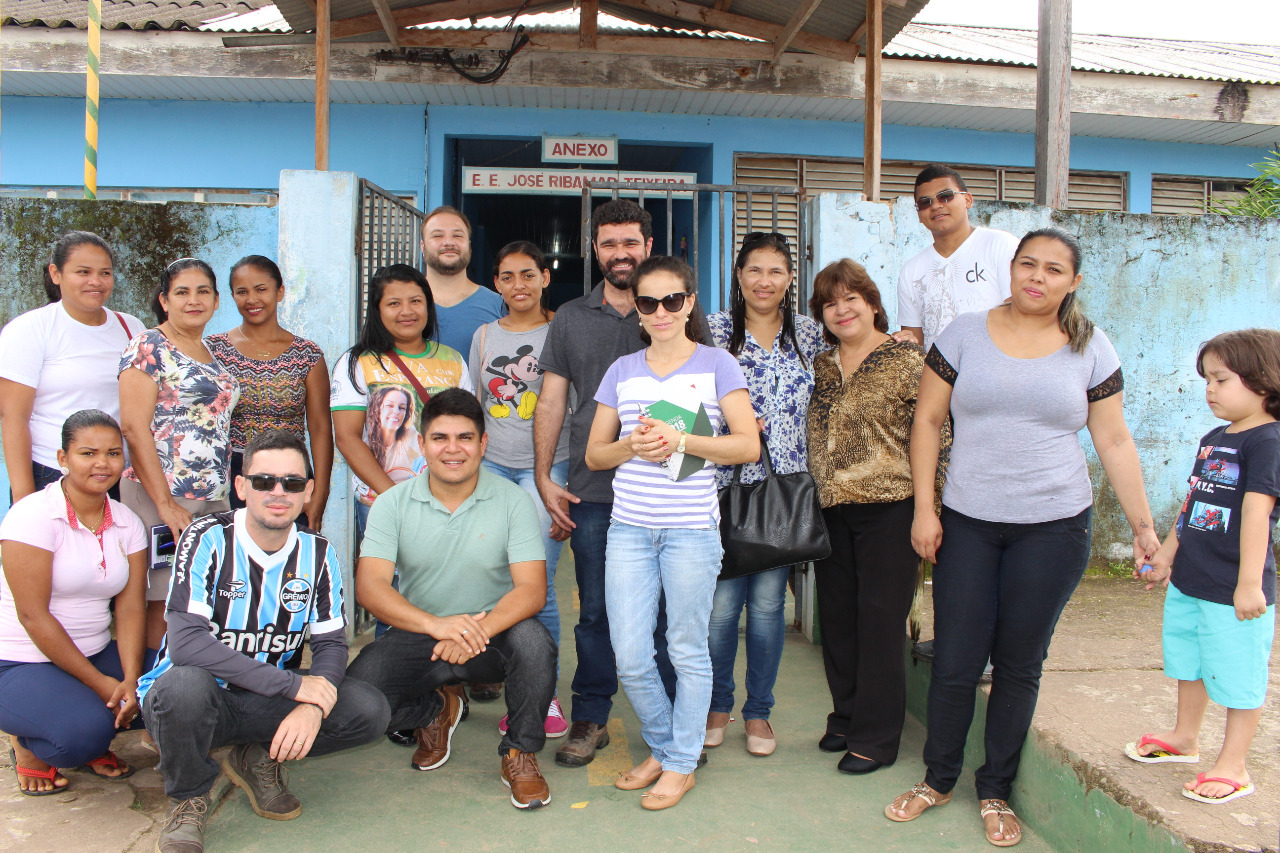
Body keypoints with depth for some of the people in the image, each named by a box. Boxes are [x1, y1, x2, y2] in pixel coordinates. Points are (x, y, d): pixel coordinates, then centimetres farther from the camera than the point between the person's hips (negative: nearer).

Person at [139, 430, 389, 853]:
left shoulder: (317, 553, -3)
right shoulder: (208, 540, -17)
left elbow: (331, 643, -2)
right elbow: (185, 643, -28)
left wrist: (314, 706, -25)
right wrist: (294, 684, -29)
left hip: (267, 704, 3)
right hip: (196, 695, -3)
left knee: (369, 711, -17)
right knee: (186, 683, -38)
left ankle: (259, 758, 9)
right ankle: (188, 799, -6)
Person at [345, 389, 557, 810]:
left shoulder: (512, 500, -6)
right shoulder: (393, 503, -3)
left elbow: (532, 589, -15)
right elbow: (370, 585, -14)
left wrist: (479, 631, -34)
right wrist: (435, 624, -32)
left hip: (494, 634, -1)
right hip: (417, 635, 2)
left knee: (532, 640, -34)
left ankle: (520, 752, -4)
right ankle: (435, 712, 13)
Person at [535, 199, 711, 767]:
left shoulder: (681, 315, 6)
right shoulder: (570, 319, 11)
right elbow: (551, 402, 11)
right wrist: (543, 478, 4)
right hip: (592, 492, 2)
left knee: (664, 612, 4)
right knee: (595, 611, 8)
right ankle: (590, 720, 22)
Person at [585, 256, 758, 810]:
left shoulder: (716, 364, 2)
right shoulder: (622, 370, 12)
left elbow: (748, 445, -5)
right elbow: (594, 453, 13)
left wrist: (679, 439, -15)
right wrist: (633, 445, -7)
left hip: (692, 529, -3)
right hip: (629, 529, 3)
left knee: (687, 651, 6)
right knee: (630, 658, 5)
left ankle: (682, 763, 24)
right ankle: (661, 748, 29)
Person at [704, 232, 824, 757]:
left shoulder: (810, 335, 9)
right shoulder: (713, 331, 1)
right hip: (724, 483, -2)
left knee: (768, 601, 7)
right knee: (721, 601, 0)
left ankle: (758, 710, 24)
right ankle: (717, 704, 23)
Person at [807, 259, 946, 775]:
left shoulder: (905, 360, -5)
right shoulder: (820, 365, 11)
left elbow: (934, 437, -8)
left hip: (887, 509, -5)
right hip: (831, 513, 6)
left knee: (880, 622, 2)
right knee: (836, 619, 13)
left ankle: (876, 737, 15)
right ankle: (846, 719, 30)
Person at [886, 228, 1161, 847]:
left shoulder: (1091, 349, 4)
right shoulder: (964, 334, 2)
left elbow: (1114, 441, 8)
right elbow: (928, 421, 3)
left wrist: (1142, 524, 6)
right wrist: (924, 508, -3)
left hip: (1054, 527, 0)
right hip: (967, 523, 0)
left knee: (1019, 665, 8)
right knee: (954, 661, 4)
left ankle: (996, 791, 26)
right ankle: (938, 778, 26)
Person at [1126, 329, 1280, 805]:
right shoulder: (1213, 439, 11)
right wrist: (1168, 552, 23)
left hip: (1234, 590, -9)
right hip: (1188, 582, 9)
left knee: (1238, 677, 4)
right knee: (1189, 664, 22)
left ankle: (1232, 767, 17)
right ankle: (1185, 739, 40)